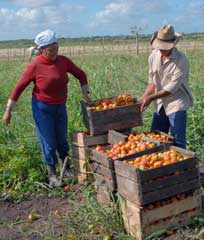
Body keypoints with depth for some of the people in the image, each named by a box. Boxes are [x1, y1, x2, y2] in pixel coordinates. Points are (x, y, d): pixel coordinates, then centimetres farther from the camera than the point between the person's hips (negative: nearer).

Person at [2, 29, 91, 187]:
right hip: (42, 108, -4)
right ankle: (52, 174, 19)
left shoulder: (63, 61, -8)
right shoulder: (35, 66, -18)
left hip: (60, 106, 4)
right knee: (48, 142, 3)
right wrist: (8, 110, -9)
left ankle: (67, 169, 32)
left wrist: (85, 94, 2)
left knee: (62, 139, 15)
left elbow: (81, 75, 8)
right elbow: (19, 87, -11)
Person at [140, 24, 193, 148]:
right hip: (160, 105, 6)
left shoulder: (181, 60, -19)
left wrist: (151, 98, -20)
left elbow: (172, 88, -20)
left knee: (178, 142, -3)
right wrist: (143, 98, -3)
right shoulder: (153, 56, 0)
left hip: (176, 104, -6)